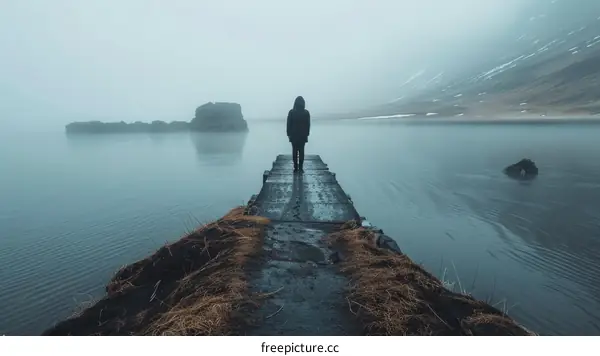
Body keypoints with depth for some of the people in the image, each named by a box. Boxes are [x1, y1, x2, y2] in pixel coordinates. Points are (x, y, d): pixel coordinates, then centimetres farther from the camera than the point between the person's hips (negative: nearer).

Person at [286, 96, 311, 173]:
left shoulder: (291, 112, -6)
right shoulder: (306, 113, -3)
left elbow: (289, 124, -3)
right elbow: (308, 125, 2)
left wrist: (289, 134, 5)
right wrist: (307, 134, 10)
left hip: (293, 135, -1)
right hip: (303, 135, 1)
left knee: (294, 151, 5)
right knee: (301, 151, 5)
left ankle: (295, 167, 4)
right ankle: (300, 167, 3)